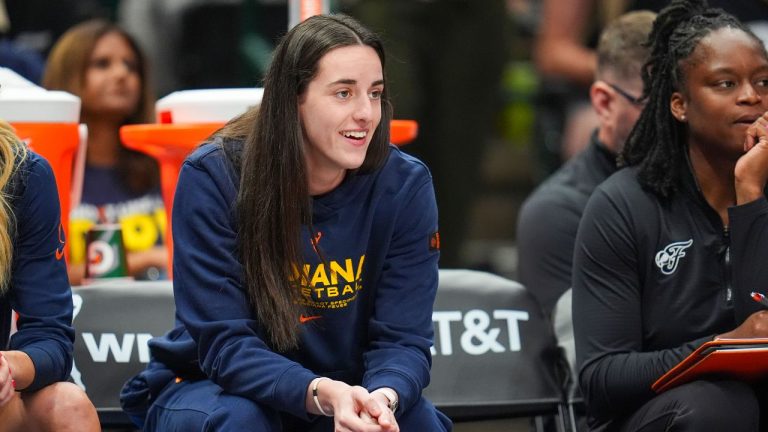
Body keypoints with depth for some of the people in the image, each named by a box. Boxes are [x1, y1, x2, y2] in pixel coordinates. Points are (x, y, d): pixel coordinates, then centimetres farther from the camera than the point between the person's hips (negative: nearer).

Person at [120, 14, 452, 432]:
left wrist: (382, 398, -39)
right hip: (218, 389, -2)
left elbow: (402, 338, -14)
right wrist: (321, 394, -42)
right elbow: (225, 343, -23)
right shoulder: (213, 178, -20)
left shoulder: (404, 186, -13)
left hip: (345, 397, 2)